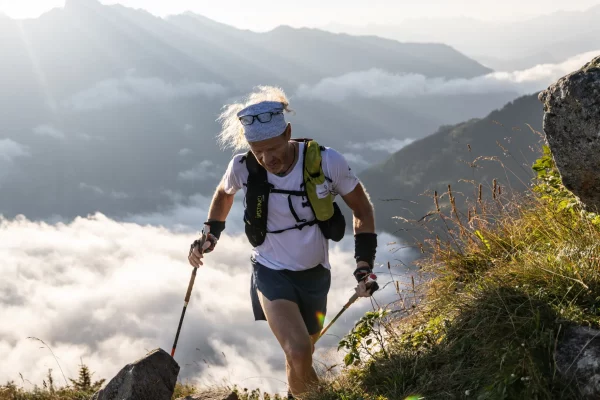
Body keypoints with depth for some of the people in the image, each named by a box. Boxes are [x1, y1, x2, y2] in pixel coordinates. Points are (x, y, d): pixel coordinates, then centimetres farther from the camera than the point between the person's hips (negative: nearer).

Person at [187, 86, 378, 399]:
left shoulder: (326, 162, -20)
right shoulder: (243, 167, -17)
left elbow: (361, 209, -4)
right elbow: (224, 194, 9)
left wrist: (364, 264, -10)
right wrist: (209, 235, 0)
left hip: (315, 275, 2)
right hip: (272, 274, -1)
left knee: (301, 357, 18)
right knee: (298, 356, -24)